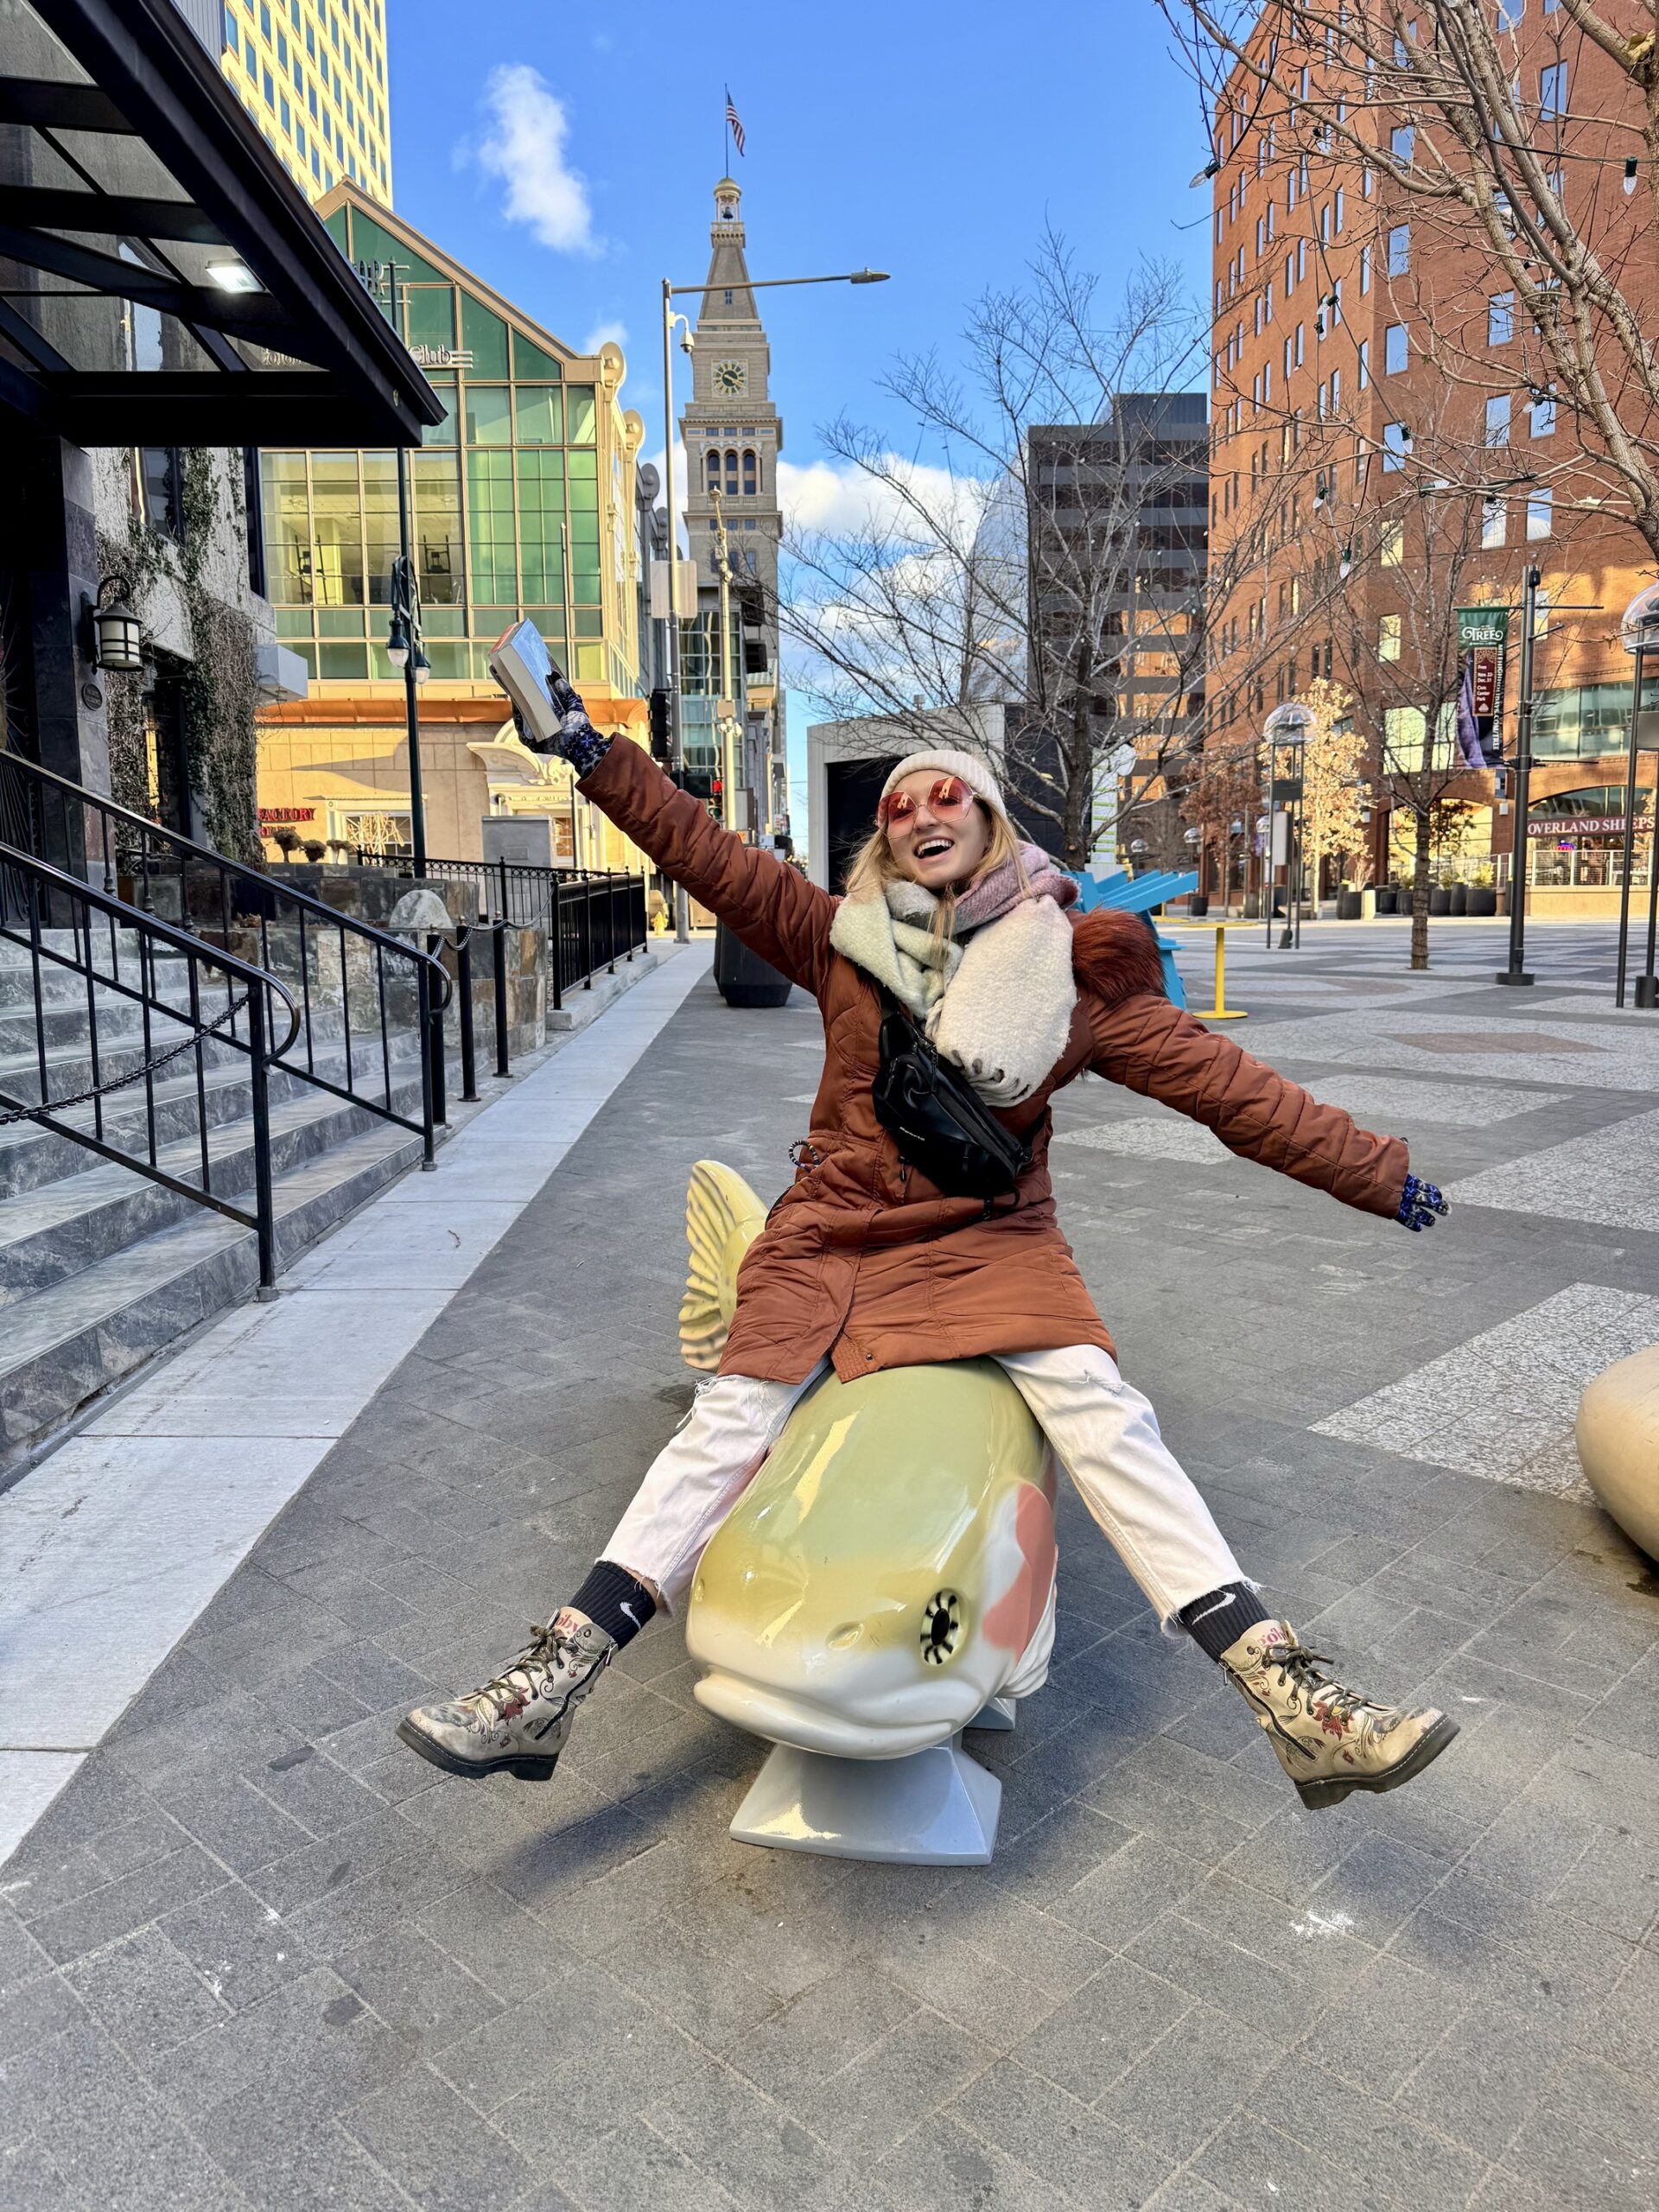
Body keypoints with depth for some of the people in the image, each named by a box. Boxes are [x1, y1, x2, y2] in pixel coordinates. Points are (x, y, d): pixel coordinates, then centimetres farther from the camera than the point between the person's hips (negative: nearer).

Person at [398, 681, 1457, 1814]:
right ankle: (552, 1683, -9)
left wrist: (1376, 1172, -2)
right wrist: (594, 752, 3)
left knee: (1100, 1409, -23)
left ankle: (1285, 1688, -22)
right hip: (835, 1231, 2)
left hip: (991, 1238, -1)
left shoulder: (1068, 967, 0)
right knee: (731, 1419, -12)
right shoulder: (841, 937, 6)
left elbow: (1217, 1078, -1)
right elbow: (710, 857, 6)